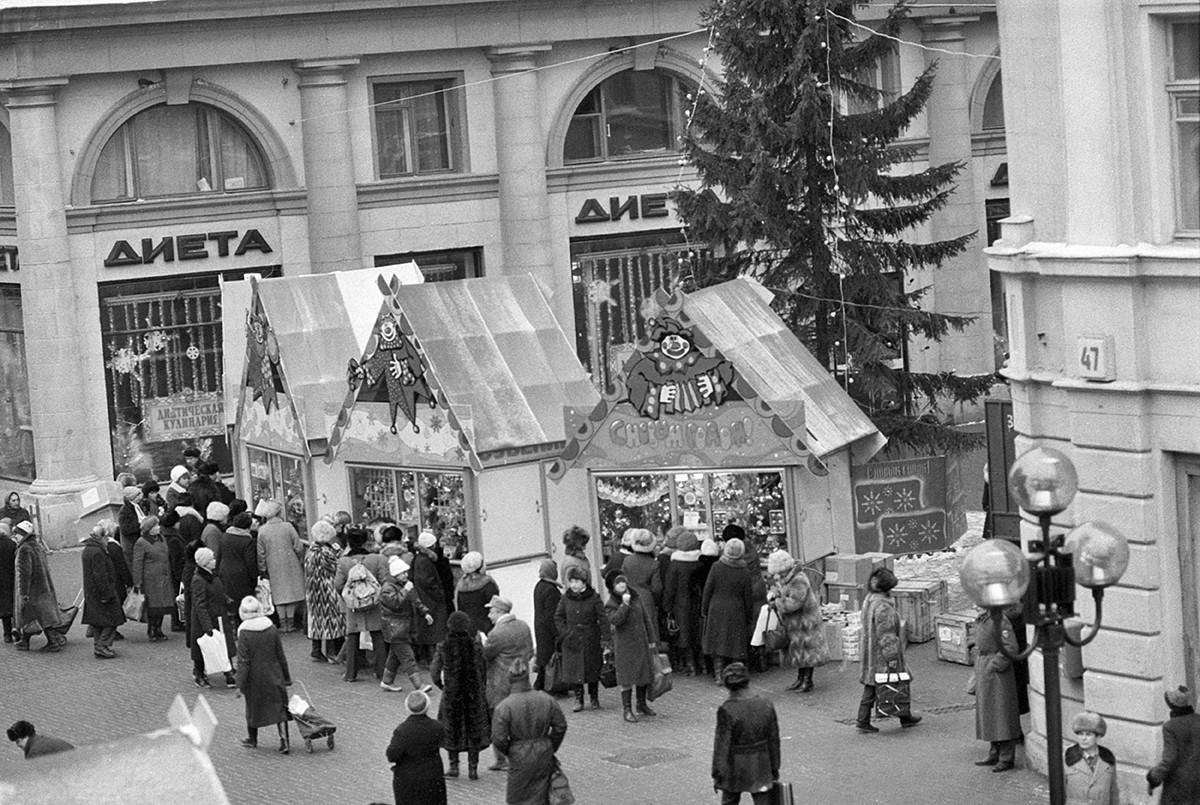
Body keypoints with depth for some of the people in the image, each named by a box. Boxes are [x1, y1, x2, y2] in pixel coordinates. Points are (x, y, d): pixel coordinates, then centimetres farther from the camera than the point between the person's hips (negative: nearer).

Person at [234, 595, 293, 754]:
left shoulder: (244, 633, -15)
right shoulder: (272, 628, -6)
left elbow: (243, 662, -15)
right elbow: (281, 656, 2)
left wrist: (240, 684, -10)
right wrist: (287, 677, 11)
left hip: (255, 678, -2)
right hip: (273, 676, 2)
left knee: (253, 706, 18)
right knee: (279, 708, 6)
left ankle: (252, 738, 33)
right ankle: (284, 740, -4)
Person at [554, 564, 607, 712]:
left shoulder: (594, 597, -6)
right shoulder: (566, 598, 0)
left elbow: (603, 618, -5)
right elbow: (558, 617, 10)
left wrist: (605, 638, -10)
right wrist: (564, 632, -3)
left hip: (591, 641, -2)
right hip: (571, 641, 2)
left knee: (593, 669, 7)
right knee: (573, 670, 0)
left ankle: (594, 698, 22)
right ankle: (578, 699, 10)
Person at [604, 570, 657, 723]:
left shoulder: (635, 598, 6)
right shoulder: (611, 604, -10)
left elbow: (646, 618, 13)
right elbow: (615, 620, -29)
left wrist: (650, 640, 14)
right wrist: (624, 605, -29)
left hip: (641, 643, 5)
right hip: (624, 646, -5)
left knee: (644, 676, 13)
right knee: (627, 678, -4)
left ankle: (642, 704, 29)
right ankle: (626, 709, 5)